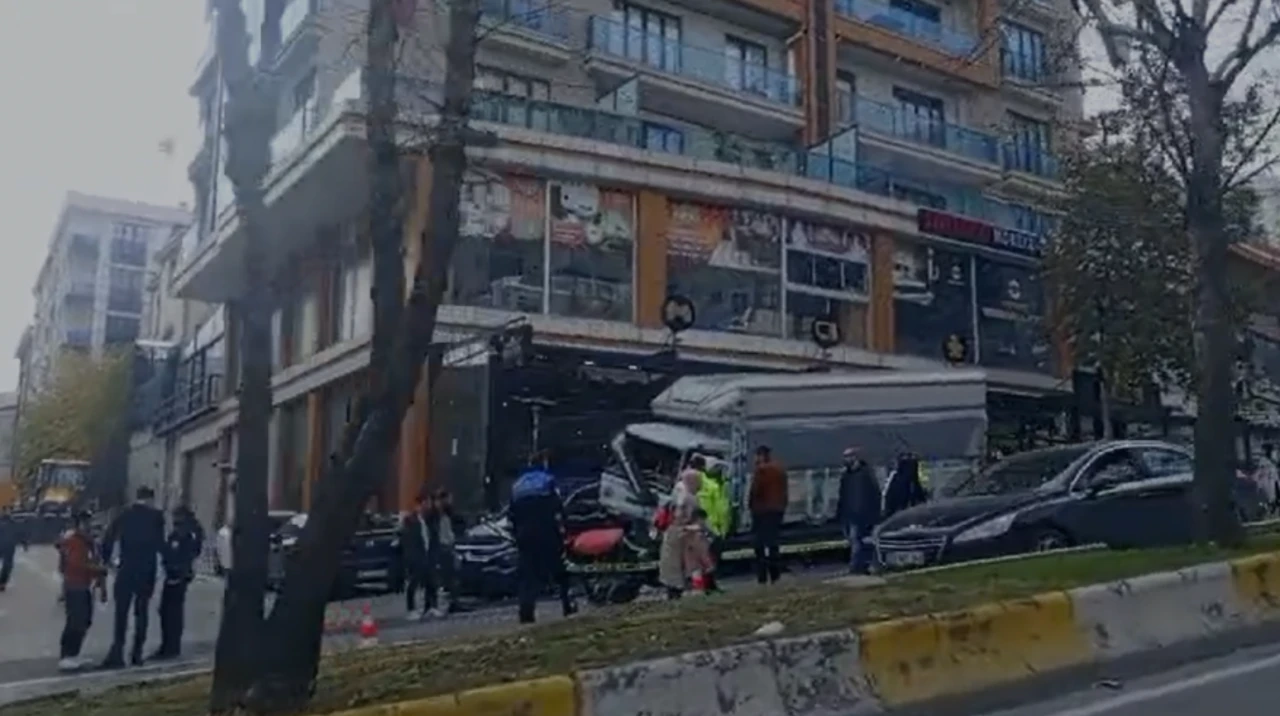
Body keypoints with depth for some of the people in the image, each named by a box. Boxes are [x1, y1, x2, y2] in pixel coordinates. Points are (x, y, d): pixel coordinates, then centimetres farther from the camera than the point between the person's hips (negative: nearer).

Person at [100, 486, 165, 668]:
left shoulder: (124, 514, 4)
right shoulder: (156, 516, -3)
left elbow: (109, 538, 0)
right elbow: (159, 543, -4)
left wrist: (106, 559, 8)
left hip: (126, 568, 1)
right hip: (147, 570, -1)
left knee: (121, 611, 4)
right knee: (141, 611, 10)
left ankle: (117, 651, -5)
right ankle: (137, 652, 10)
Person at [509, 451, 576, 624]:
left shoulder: (517, 485, 13)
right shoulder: (548, 481, -4)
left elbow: (513, 515, 13)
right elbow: (557, 509, -11)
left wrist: (517, 534, 16)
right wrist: (561, 528, -6)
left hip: (524, 535, 4)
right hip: (547, 534, -4)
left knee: (527, 576, 3)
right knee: (559, 570, 11)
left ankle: (526, 613, -8)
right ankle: (567, 605, 15)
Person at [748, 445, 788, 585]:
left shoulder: (761, 469, -11)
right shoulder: (780, 469, 11)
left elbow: (755, 490, -13)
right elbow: (784, 491, 13)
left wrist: (750, 504, 1)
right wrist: (782, 505, 18)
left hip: (762, 510, -7)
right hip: (778, 509, 7)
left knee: (760, 545, -3)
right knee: (773, 543, 13)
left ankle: (762, 577, -8)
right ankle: (775, 575, 12)